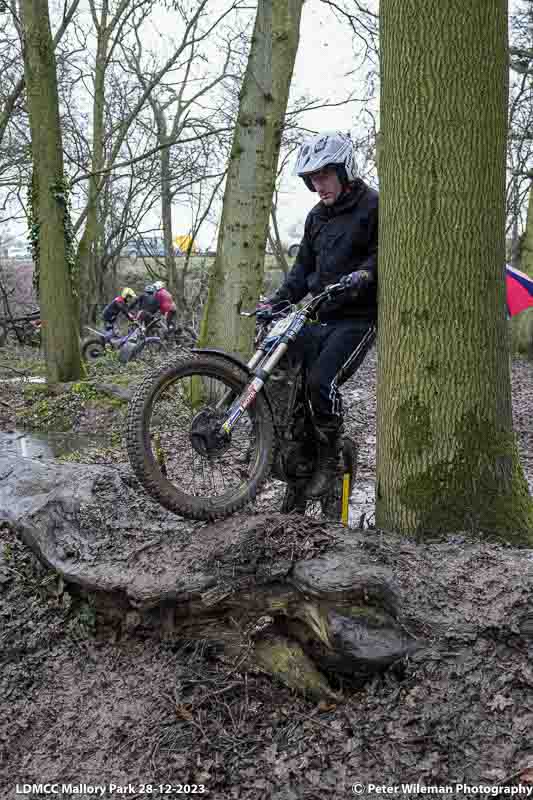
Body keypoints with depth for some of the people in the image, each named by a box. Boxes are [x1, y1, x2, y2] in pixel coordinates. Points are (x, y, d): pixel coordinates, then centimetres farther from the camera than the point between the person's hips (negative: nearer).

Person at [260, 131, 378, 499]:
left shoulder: (373, 206, -5)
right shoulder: (317, 216, 17)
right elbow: (304, 265, 19)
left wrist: (363, 275, -30)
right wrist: (278, 301, 6)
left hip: (356, 316, -7)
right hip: (320, 314, 7)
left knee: (320, 379, -23)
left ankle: (330, 459, -5)